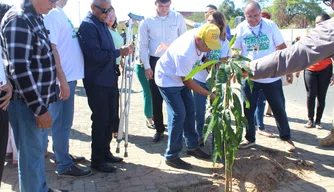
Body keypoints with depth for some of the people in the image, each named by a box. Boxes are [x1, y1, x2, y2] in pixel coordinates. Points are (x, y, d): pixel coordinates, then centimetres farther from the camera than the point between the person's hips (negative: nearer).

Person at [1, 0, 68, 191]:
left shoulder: (35, 17, 10)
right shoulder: (19, 20, -18)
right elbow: (19, 70, -23)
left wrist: (42, 102, 17)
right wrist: (40, 108, -21)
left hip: (38, 97, 9)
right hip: (26, 101, -9)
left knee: (39, 148, 20)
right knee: (31, 153, 4)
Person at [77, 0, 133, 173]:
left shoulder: (102, 24, 13)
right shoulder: (87, 26, -15)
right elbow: (96, 55, -23)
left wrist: (122, 51, 5)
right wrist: (119, 52, -15)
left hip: (109, 79, 9)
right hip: (96, 82, -9)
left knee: (111, 118, 15)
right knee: (101, 120, -1)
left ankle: (105, 152, 30)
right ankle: (97, 160, 14)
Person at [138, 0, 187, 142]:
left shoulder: (178, 18, 0)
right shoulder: (147, 21, -1)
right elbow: (143, 45, 1)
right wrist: (147, 66, -4)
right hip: (155, 62, 1)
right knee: (156, 98, 5)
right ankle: (159, 129, 17)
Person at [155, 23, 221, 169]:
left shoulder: (200, 34, -16)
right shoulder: (185, 54, -38)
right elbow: (187, 82, -25)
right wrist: (209, 94, -19)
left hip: (180, 78, 9)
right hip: (168, 79, -8)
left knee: (190, 111, 11)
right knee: (179, 114, -12)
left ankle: (192, 147, 27)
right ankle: (171, 156, -1)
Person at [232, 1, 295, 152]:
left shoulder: (271, 25, -5)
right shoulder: (240, 29, -4)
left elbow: (282, 48, 2)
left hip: (272, 77, -1)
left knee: (279, 108, 10)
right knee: (248, 109, 10)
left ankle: (286, 138, 28)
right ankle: (250, 138, 27)